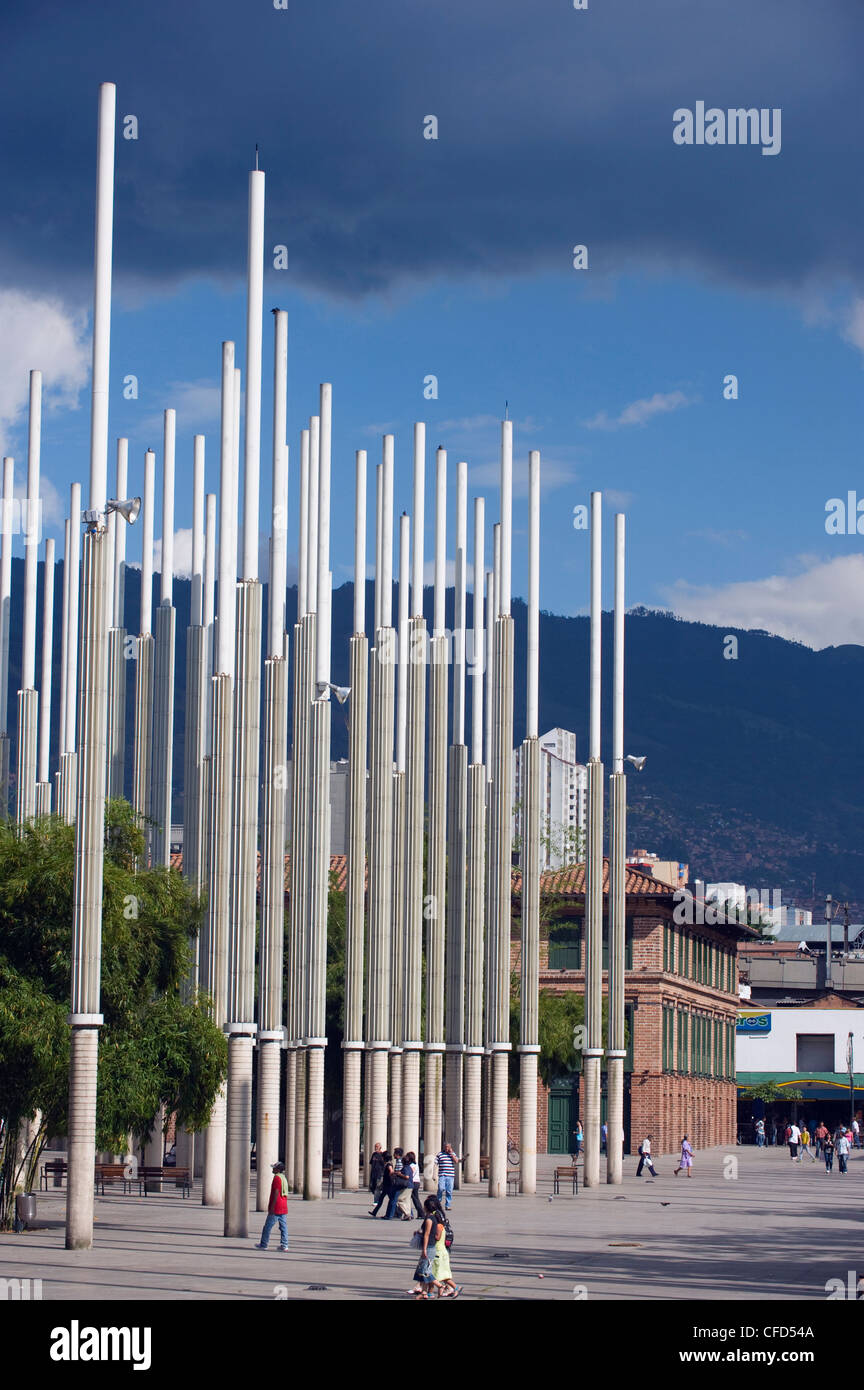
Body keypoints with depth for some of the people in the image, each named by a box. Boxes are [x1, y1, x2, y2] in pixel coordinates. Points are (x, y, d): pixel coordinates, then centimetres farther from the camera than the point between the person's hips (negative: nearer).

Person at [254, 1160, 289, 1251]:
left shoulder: (277, 1177, -12)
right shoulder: (284, 1178, 16)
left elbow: (276, 1193, -19)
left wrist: (272, 1207, -20)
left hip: (276, 1208, -9)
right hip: (284, 1208, 9)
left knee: (267, 1226, 0)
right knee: (283, 1226, 5)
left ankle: (263, 1244, 5)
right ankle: (284, 1245, 2)